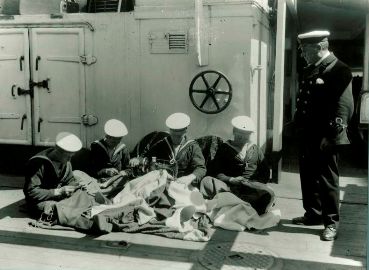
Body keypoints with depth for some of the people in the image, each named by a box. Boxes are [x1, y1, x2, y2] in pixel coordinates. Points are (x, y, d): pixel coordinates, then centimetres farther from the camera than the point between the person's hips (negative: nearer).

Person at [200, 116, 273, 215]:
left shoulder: (255, 150, 22)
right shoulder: (224, 148, 16)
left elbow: (265, 174, 19)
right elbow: (215, 172, 7)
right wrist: (230, 179, -11)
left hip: (252, 186, 1)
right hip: (229, 185, -1)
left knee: (268, 194, -33)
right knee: (207, 181, -30)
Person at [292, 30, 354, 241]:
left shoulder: (339, 70, -11)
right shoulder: (309, 70, 15)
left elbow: (345, 106, -16)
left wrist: (332, 136, -19)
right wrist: (299, 129, 14)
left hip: (324, 138, -8)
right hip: (306, 136, 8)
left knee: (328, 181, 1)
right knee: (308, 178, 16)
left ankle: (332, 223, 12)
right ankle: (313, 214, 30)